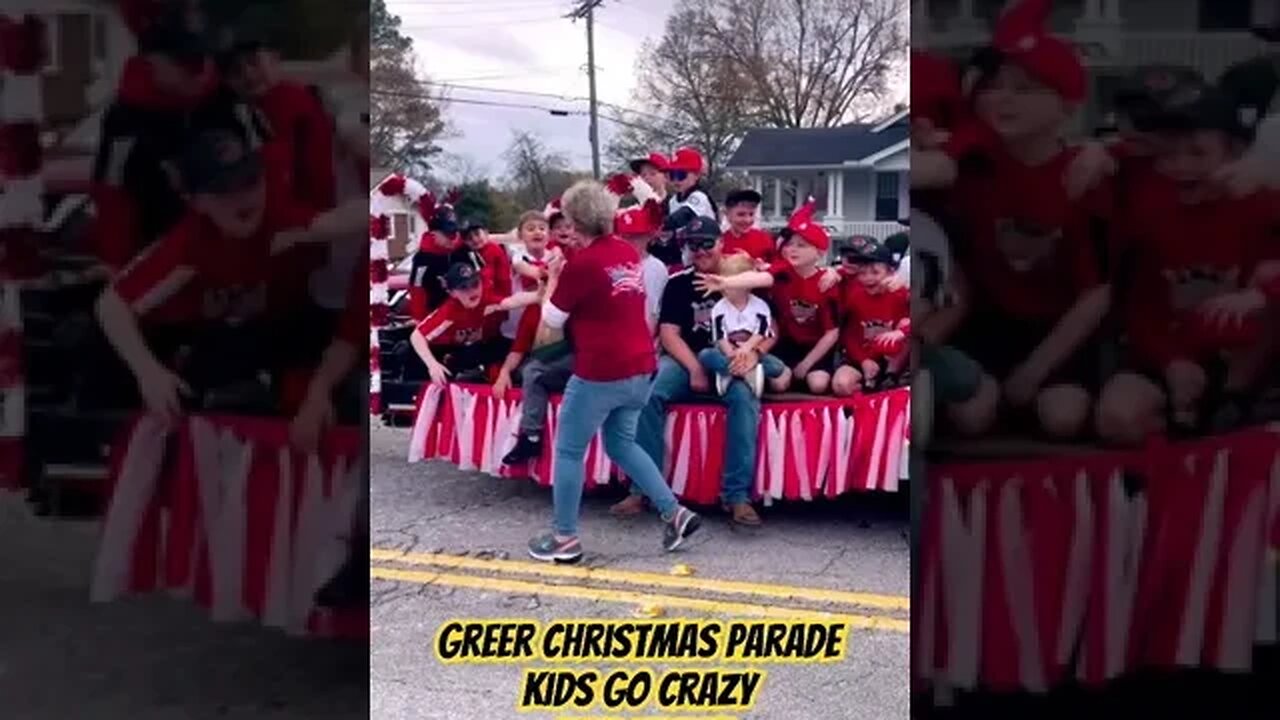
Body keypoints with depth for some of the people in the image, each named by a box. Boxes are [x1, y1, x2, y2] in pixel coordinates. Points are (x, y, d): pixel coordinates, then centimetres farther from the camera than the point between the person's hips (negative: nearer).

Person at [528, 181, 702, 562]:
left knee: (569, 450, 7)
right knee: (621, 443, 21)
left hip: (600, 373, -7)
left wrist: (553, 281, 11)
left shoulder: (581, 263, -14)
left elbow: (550, 324, -3)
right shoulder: (630, 255, 7)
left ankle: (565, 538, 13)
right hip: (639, 369, 8)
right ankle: (675, 513, 16)